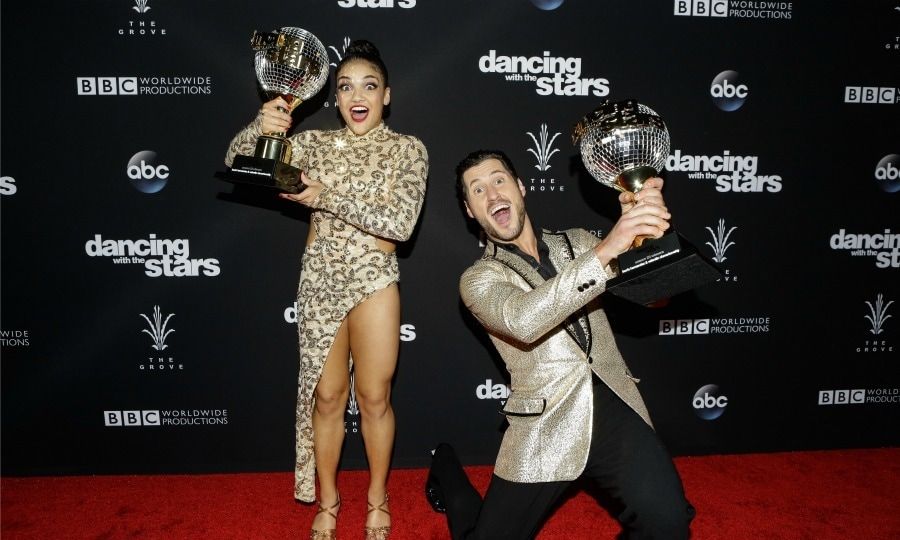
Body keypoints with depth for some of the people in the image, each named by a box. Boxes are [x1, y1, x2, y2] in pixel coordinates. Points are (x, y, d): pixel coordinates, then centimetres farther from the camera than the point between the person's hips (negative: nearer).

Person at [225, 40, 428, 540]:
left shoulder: (407, 149, -2)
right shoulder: (315, 142, 5)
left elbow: (401, 222, -15)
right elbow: (237, 162, 0)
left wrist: (326, 198, -22)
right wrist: (260, 127, -22)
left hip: (374, 280, -2)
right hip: (319, 280, 2)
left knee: (374, 398, 7)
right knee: (327, 397, 11)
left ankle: (378, 499, 29)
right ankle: (328, 500, 30)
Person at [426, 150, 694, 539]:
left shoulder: (578, 243, 15)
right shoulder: (478, 279, 2)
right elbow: (522, 320, -20)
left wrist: (645, 226, -15)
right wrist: (604, 252, -30)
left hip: (616, 407, 2)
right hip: (546, 425, -2)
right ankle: (445, 467, 35)